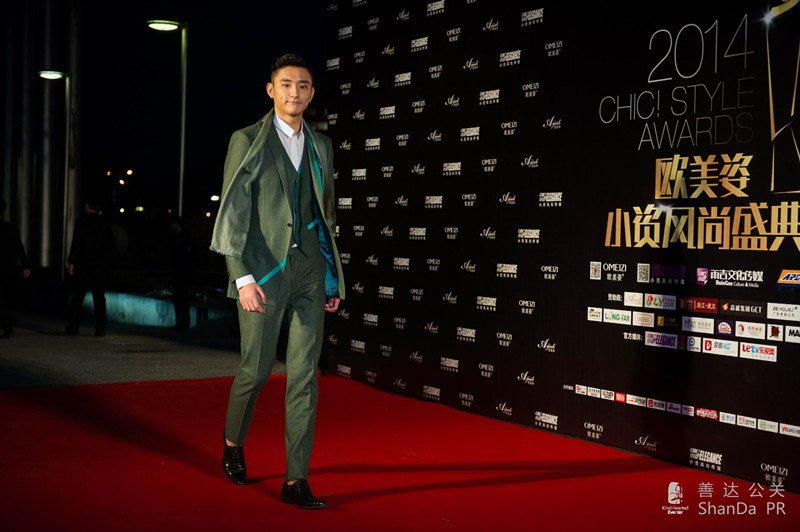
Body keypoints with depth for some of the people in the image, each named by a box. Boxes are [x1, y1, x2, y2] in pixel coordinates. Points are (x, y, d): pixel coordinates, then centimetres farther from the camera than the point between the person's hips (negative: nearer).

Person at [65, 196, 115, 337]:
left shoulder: (82, 221, -5)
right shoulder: (105, 223, 6)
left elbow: (76, 244, -9)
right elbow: (111, 245, 9)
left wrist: (71, 262, -7)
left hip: (84, 265, -3)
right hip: (102, 266, 3)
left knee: (77, 297, 3)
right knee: (99, 297, 6)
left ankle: (73, 327, 2)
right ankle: (100, 329, 2)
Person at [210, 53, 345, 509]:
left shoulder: (321, 145, 14)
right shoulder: (248, 141, 0)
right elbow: (233, 212, -6)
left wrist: (334, 276, 13)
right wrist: (243, 277, -15)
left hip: (310, 273, 4)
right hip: (264, 271, -4)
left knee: (305, 375, 0)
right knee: (256, 369, 4)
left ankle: (297, 479, 5)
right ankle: (234, 443, 34)